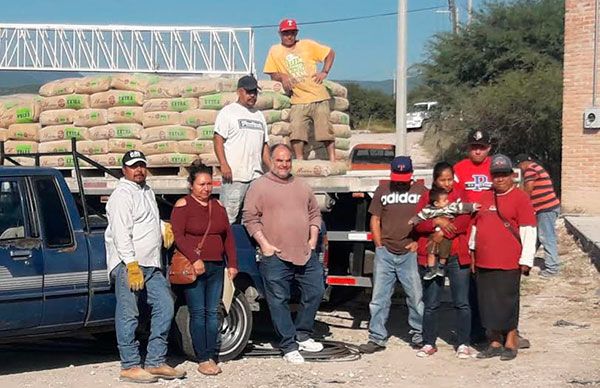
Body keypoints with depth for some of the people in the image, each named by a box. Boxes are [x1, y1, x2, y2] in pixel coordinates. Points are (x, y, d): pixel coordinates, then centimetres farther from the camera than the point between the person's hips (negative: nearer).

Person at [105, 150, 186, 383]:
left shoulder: (148, 192, 20)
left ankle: (156, 362, 12)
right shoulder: (122, 195, -8)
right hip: (128, 265, -9)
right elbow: (120, 233, -17)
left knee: (164, 306, 7)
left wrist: (163, 227, 16)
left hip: (151, 265, 9)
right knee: (128, 315, -5)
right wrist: (132, 265, -23)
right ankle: (130, 366, -2)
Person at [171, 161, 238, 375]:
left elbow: (228, 236, 18)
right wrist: (195, 259, -20)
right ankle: (202, 359, -2)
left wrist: (232, 264, 11)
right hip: (193, 268, -5)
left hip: (216, 267, 5)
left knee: (212, 312, 6)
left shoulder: (217, 206, 15)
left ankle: (211, 356, 10)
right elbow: (178, 236, -12)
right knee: (198, 313, -4)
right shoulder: (183, 205, -3)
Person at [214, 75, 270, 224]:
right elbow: (218, 139, -7)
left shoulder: (259, 115, 21)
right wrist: (224, 165, -18)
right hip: (234, 175, -6)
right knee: (228, 217, -10)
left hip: (256, 177, 7)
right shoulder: (228, 112, 1)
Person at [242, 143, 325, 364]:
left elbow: (315, 213, 23)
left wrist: (313, 238, 10)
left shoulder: (302, 187, 16)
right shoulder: (259, 186, -1)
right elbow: (250, 218, -4)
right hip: (275, 256, -5)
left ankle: (302, 335, 24)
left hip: (306, 254, 5)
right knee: (279, 301, -2)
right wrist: (264, 244, -10)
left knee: (315, 292, 7)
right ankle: (288, 347, 7)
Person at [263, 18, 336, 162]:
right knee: (296, 130, -16)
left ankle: (333, 161, 5)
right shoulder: (275, 51, 9)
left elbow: (330, 53, 13)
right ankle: (299, 161, -9)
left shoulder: (307, 45, 7)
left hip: (319, 97, -1)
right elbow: (272, 74, 13)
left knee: (325, 130, -2)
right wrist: (282, 77, -8)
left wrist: (324, 72, 2)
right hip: (298, 100, 1)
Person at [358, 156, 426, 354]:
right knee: (379, 297, 4)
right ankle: (377, 338, 10)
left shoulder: (421, 191, 3)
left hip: (410, 253, -2)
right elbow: (375, 219, 11)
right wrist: (379, 245, 4)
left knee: (416, 297, 1)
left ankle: (418, 334, 17)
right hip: (385, 253, 2)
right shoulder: (382, 189, 8)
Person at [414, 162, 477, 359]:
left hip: (457, 256, -1)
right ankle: (429, 343, 14)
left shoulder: (461, 195, 7)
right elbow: (417, 224, 0)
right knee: (431, 303, 5)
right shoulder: (426, 198, 9)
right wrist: (436, 222, -17)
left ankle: (463, 344, 7)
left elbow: (464, 220, -8)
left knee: (462, 302, 0)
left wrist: (443, 233, -17)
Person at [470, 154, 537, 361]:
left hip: (508, 264, -6)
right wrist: (473, 252, 21)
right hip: (483, 262, 6)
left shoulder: (520, 198, -4)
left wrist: (526, 260, -11)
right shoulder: (485, 197, 15)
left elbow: (528, 231, -8)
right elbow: (476, 224, 23)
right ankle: (494, 343, 18)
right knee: (488, 304, 8)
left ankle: (510, 343, 12)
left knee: (508, 303, 0)